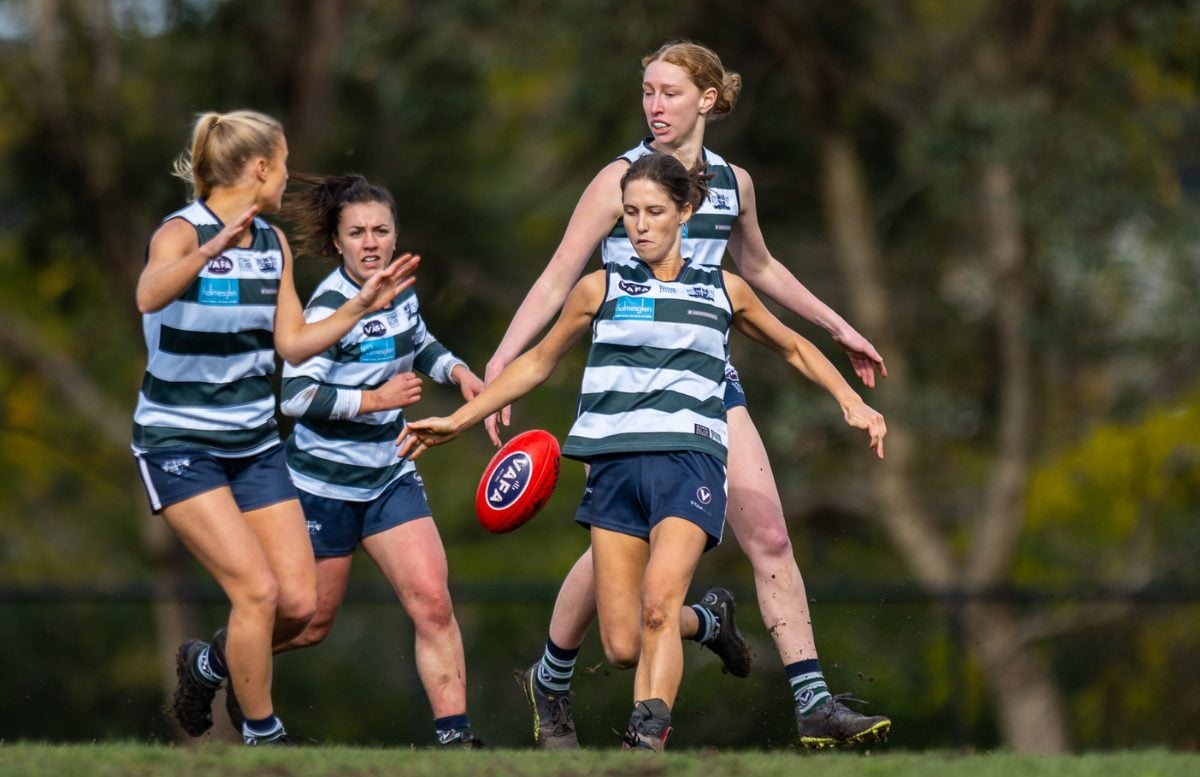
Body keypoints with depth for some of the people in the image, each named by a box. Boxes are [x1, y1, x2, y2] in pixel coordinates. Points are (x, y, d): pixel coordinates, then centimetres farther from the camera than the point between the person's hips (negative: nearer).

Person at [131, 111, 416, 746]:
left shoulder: (273, 243, 7)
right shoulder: (182, 233, -16)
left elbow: (292, 343, 13)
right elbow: (149, 296, -39)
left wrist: (361, 306, 4)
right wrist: (214, 248, -55)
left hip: (254, 442, 7)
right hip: (180, 444, -7)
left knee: (299, 603, -3)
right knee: (257, 590, -18)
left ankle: (210, 664, 26)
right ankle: (262, 736, -1)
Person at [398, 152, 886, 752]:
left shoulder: (724, 291, 11)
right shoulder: (600, 289, 10)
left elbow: (794, 349, 27)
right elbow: (537, 363, 20)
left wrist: (852, 403, 14)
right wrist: (456, 421, 16)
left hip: (688, 461, -2)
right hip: (615, 466, 2)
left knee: (657, 603, -28)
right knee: (622, 646, -3)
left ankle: (648, 738, -34)